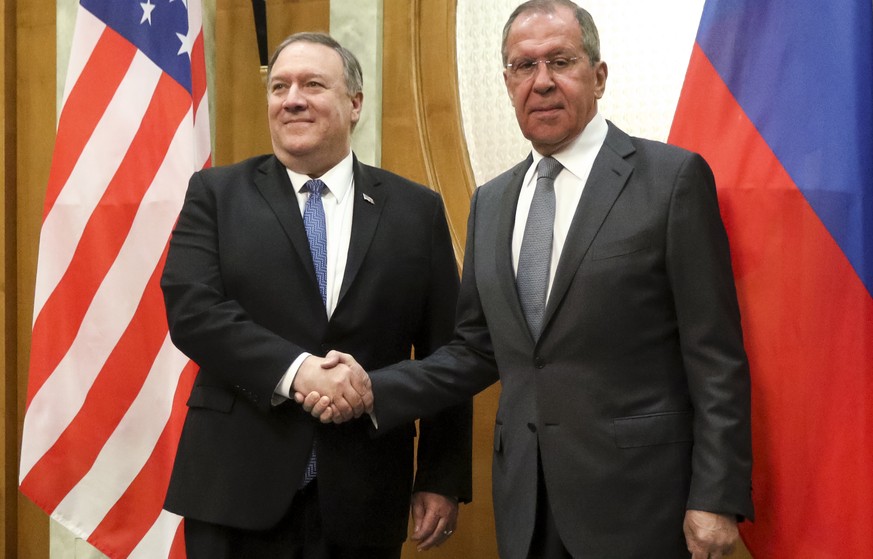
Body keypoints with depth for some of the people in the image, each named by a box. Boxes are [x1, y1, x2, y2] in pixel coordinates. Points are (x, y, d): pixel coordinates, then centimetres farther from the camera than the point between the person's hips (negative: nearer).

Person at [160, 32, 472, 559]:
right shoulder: (217, 194, 4)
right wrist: (294, 369, -21)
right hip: (237, 484, 0)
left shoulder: (416, 209, 5)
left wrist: (443, 478, 1)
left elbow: (445, 356, 5)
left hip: (361, 495, 1)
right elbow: (190, 308, -9)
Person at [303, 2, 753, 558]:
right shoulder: (491, 202, 11)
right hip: (526, 500, 5)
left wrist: (717, 497, -12)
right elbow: (477, 350, 12)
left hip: (636, 496, -5)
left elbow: (715, 356, -9)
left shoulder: (672, 177, -6)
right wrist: (374, 392, -1)